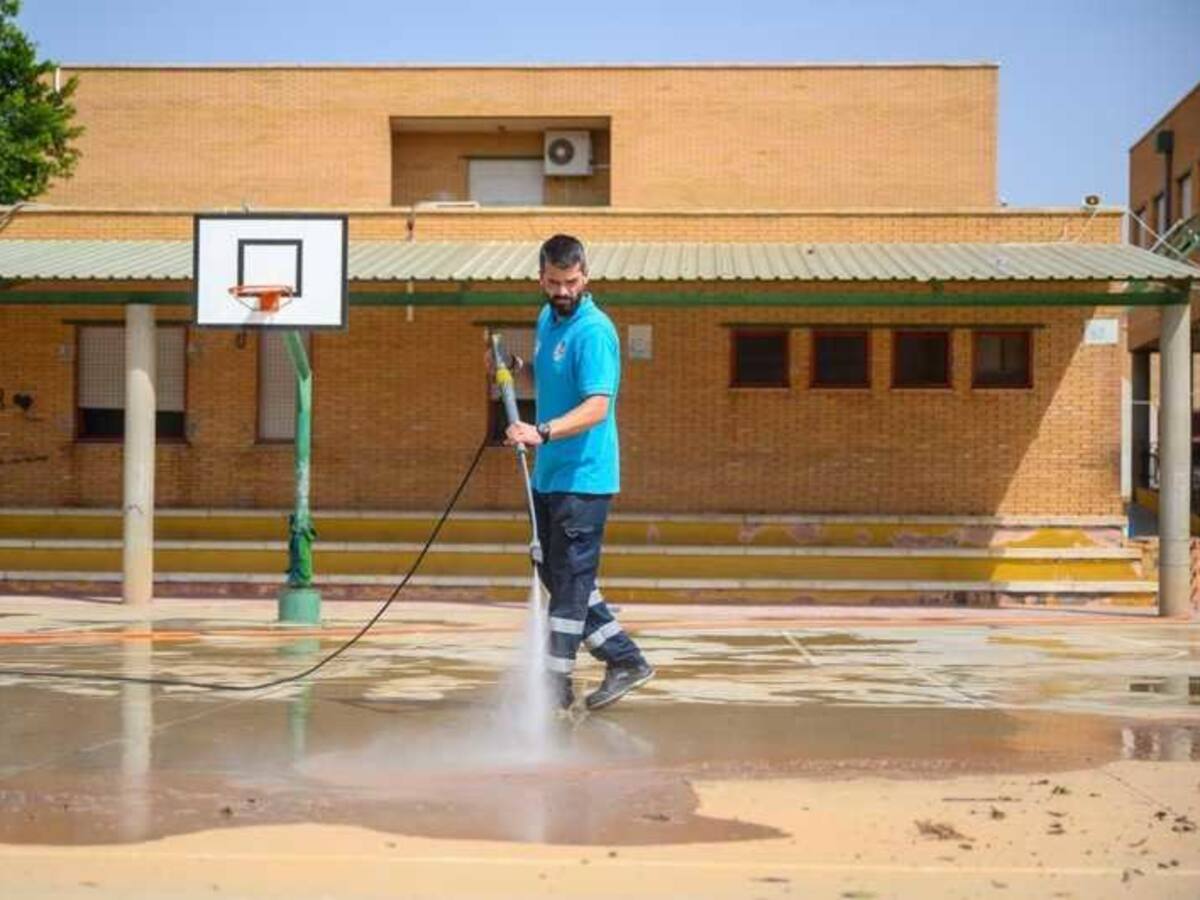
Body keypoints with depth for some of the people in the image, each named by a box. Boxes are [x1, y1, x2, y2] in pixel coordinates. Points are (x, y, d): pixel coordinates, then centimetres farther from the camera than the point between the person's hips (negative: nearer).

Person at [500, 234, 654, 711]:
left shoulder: (593, 331, -17)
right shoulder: (547, 319, 12)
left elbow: (596, 407, -27)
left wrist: (543, 432, -40)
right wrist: (517, 368, 9)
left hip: (583, 478, -10)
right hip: (548, 474, 10)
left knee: (569, 581, -4)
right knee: (555, 575, 14)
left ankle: (557, 684, 4)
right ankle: (625, 660, 21)